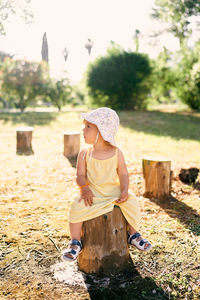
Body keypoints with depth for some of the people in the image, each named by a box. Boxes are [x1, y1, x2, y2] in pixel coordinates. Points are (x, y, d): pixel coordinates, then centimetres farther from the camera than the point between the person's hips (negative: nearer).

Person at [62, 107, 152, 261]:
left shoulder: (116, 153, -3)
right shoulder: (85, 154, -3)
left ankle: (133, 234, 9)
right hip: (92, 193, 0)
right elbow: (80, 175, -3)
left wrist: (124, 191, -16)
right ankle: (76, 242, -5)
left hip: (114, 191, 1)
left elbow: (123, 174, 0)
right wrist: (85, 188, -22)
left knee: (132, 202, -18)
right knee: (77, 206, -26)